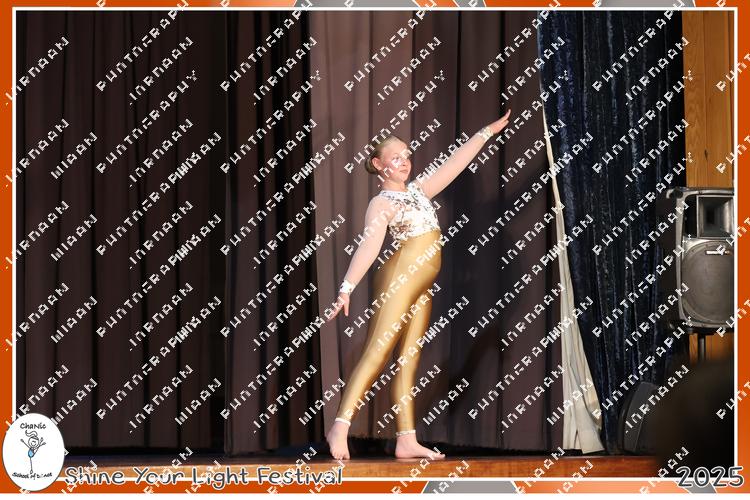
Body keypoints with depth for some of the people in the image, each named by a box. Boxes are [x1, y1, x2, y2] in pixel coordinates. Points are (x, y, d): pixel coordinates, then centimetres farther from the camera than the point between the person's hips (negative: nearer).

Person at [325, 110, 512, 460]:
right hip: (398, 280, -8)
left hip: (420, 288, 8)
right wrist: (347, 288, -31)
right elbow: (368, 246, -21)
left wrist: (487, 132, 26)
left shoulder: (418, 191, 17)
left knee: (408, 361, 3)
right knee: (377, 352, -15)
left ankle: (407, 440, -2)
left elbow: (455, 163, 23)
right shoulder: (381, 203, -6)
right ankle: (340, 427, -20)